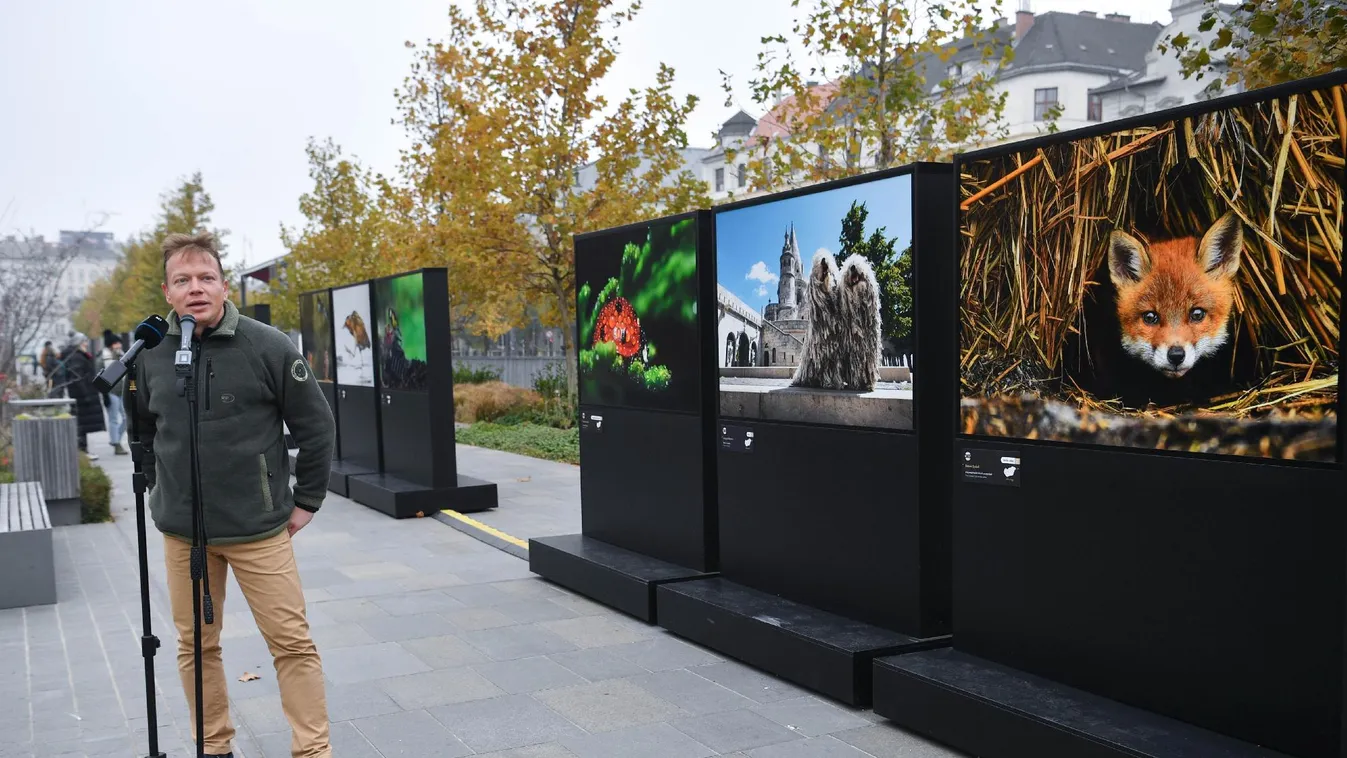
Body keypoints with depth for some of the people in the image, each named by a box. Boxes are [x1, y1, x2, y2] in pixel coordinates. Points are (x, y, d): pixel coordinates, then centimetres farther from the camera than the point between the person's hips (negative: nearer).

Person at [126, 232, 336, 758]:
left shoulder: (268, 347, -9)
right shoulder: (151, 355, 2)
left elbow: (317, 427, -3)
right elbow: (142, 430, 19)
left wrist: (307, 500, -1)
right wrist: (159, 492, 15)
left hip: (259, 530, -3)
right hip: (180, 533, 4)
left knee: (292, 642, 0)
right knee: (196, 645, 13)